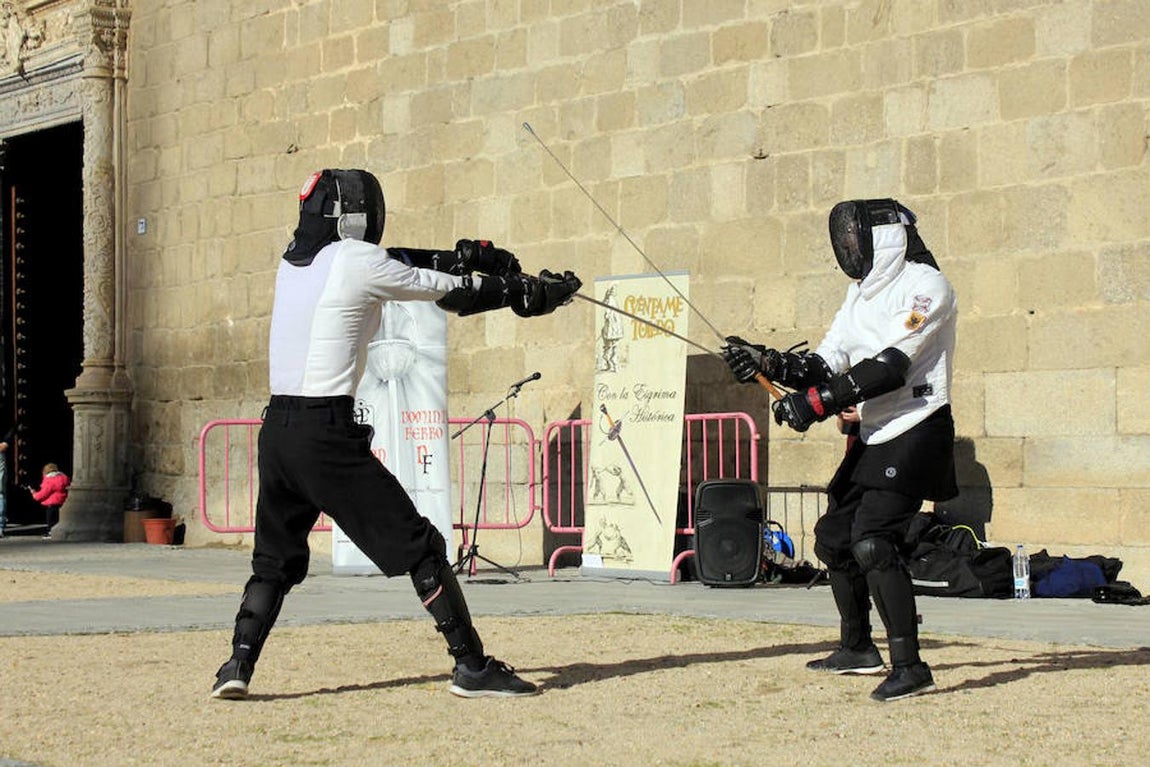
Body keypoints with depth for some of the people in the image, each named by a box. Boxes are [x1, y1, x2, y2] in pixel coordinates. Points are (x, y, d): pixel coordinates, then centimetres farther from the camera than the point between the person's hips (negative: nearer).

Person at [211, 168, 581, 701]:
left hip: (277, 432, 7)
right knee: (420, 549, 0)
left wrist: (464, 255, 20)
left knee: (276, 560, 20)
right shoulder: (358, 263, -7)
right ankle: (472, 666, 0)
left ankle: (238, 665, 4)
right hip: (325, 434, -7)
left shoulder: (294, 258, 13)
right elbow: (452, 292, 4)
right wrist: (532, 292, 16)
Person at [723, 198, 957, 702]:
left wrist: (817, 402, -26)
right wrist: (771, 364, -8)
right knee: (834, 537, 17)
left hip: (915, 433, -10)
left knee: (872, 543, -23)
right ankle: (858, 648, 35)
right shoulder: (862, 293, 14)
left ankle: (910, 666, -22)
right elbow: (827, 364, 9)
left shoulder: (924, 285, -13)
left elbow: (889, 366, -23)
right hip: (873, 437, 10)